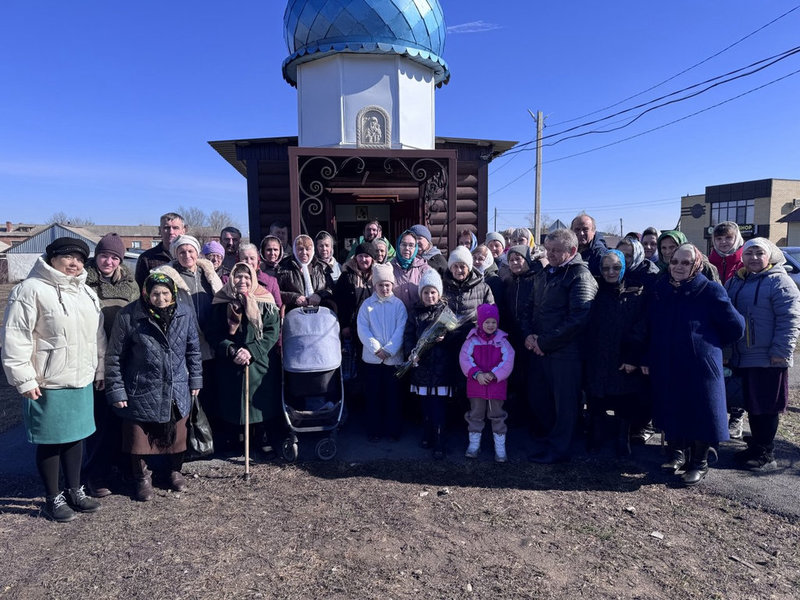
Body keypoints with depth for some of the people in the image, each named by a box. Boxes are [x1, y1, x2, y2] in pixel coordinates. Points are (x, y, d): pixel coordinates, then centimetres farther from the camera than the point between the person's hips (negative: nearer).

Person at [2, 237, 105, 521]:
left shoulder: (87, 293, 11)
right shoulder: (31, 290, -12)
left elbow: (98, 336, 15)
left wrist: (100, 370, 15)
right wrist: (24, 379, -16)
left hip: (82, 381, 7)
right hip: (48, 383, -6)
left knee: (76, 436, 16)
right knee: (50, 441, 7)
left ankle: (74, 491, 31)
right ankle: (53, 498, 23)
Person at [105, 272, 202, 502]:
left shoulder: (185, 313, -4)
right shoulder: (128, 316, -13)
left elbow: (193, 349, 8)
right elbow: (115, 356, -5)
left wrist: (195, 379, 10)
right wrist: (116, 391, -5)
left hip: (177, 391, 3)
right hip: (141, 392, -2)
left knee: (176, 436, 16)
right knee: (139, 438, 11)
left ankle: (175, 471, 41)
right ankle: (143, 478, 35)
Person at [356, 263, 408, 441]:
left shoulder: (398, 304, 1)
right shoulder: (367, 304, 2)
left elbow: (401, 330, -5)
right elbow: (363, 329, -4)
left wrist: (388, 350, -13)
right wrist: (376, 349, -13)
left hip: (394, 358, 0)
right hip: (371, 358, 0)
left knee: (393, 395, 7)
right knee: (373, 395, 7)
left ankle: (392, 430, 20)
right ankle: (374, 430, 20)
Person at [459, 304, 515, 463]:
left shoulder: (502, 340, -1)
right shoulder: (472, 339, -1)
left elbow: (508, 361, -8)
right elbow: (465, 358, -7)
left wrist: (493, 375, -18)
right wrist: (477, 374, -19)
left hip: (497, 384, 0)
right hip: (476, 384, 1)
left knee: (497, 415, 8)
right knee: (476, 414, 11)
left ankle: (500, 449, 18)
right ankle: (473, 445, 25)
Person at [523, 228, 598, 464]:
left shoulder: (580, 276, -11)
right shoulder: (544, 275, 15)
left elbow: (577, 319, -19)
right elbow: (530, 308, 18)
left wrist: (544, 341, -15)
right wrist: (529, 335, 0)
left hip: (565, 353, -7)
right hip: (538, 349, 8)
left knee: (564, 403, 5)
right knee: (537, 399, 16)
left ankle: (557, 449, 20)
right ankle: (542, 441, 35)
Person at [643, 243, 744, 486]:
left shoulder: (710, 290, -10)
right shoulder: (660, 289, 4)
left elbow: (735, 326, -4)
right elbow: (650, 327, 10)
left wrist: (710, 344, 6)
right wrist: (647, 358, 7)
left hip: (700, 366, -4)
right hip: (665, 366, 4)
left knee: (700, 413, 5)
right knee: (671, 411, 13)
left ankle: (699, 463, 22)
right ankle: (678, 454, 33)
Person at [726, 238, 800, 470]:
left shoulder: (779, 282, -8)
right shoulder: (734, 282, 13)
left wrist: (780, 351, -19)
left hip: (768, 359, -7)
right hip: (741, 358, 7)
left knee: (766, 407, 2)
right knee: (751, 405, 15)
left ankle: (766, 454, 14)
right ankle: (755, 447, 28)